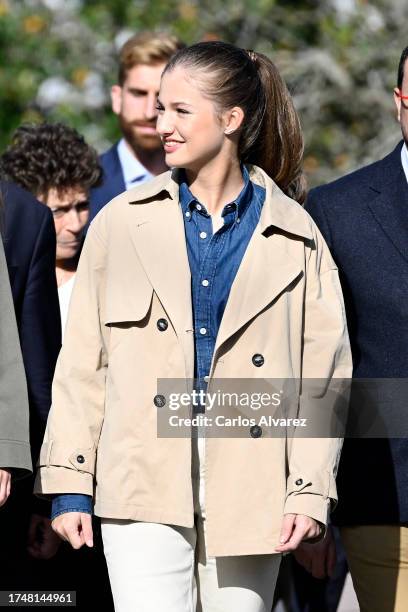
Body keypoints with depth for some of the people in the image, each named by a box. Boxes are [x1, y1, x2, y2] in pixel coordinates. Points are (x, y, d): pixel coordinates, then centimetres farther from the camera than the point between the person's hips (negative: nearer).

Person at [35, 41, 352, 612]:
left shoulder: (295, 234, 7)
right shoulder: (121, 223, 8)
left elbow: (325, 365, 5)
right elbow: (82, 362, 8)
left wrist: (310, 491, -4)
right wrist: (68, 484, 2)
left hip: (248, 489, 1)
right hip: (144, 489, -1)